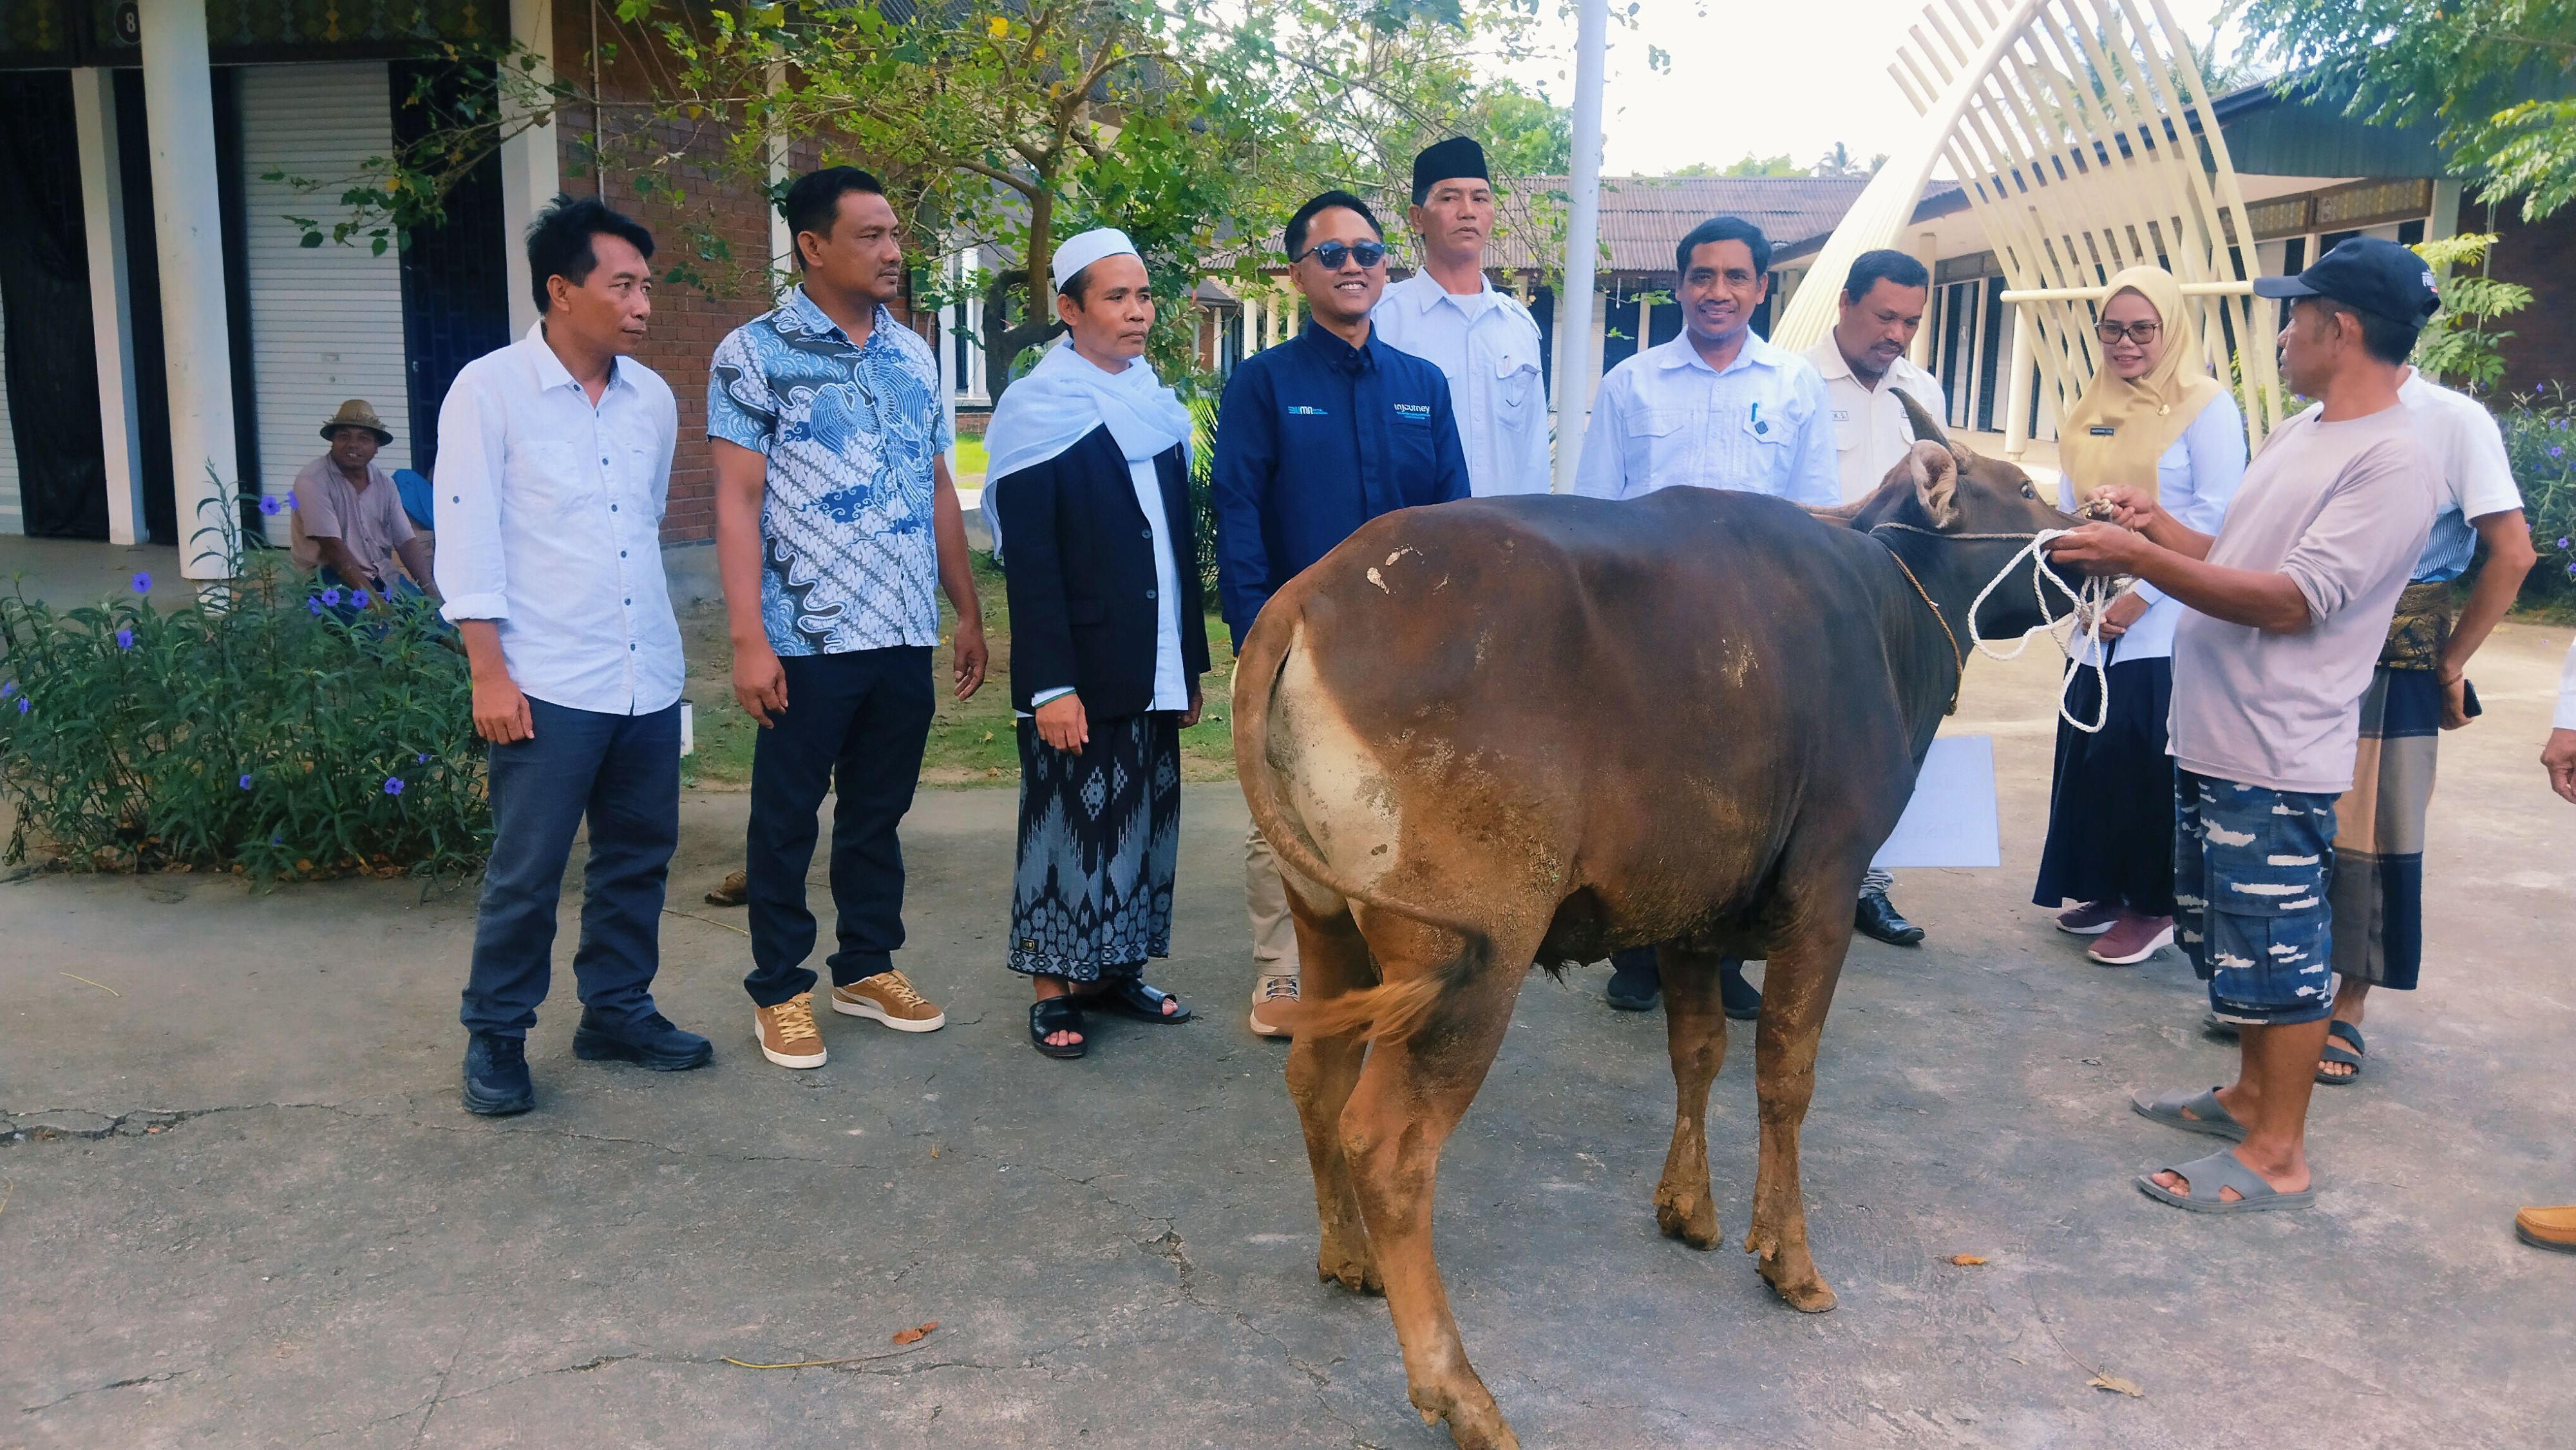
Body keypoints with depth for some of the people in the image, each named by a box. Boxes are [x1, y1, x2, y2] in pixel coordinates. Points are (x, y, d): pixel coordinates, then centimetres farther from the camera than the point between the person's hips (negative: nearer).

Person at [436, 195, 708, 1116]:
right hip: (547, 686, -5)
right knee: (525, 872, 1)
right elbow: (467, 539, -8)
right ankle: (495, 1037, 17)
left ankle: (616, 1010, 29)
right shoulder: (489, 392, -6)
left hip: (649, 681, 5)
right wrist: (489, 673, -12)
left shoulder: (652, 398, 9)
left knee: (637, 858, 13)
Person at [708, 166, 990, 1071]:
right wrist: (749, 639, -14)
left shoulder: (913, 355, 12)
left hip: (907, 635, 5)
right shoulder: (755, 353, -5)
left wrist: (969, 612, 14)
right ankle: (780, 990, 20)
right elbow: (737, 501, -8)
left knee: (879, 811, 15)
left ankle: (869, 968, 29)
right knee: (786, 818, 6)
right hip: (808, 639, -5)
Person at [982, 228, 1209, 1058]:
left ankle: (1118, 971, 24)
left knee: (1141, 818, 11)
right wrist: (1051, 684, -17)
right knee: (1070, 822, 2)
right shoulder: (1037, 412, -8)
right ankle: (1055, 990, 14)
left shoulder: (1157, 405, 11)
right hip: (1078, 674, -6)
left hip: (1153, 670, 6)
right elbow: (1028, 562, -12)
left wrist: (1191, 661, 12)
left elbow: (1179, 542, 14)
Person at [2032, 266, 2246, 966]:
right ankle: (2103, 889, 21)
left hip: (2168, 624, -6)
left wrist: (2142, 594, -15)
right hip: (2096, 621, 6)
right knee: (2090, 750, 8)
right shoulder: (2088, 412, 14)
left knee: (2149, 760, -4)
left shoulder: (2206, 405, -5)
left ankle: (2153, 907, 8)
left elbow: (2215, 515, -11)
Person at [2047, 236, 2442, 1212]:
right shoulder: (2301, 435, 13)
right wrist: (2160, 526, 5)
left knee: (2276, 951, -1)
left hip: (2278, 761, -10)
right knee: (2229, 938, 20)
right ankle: (2251, 1095, 36)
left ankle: (2278, 1156, 10)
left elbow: (2294, 600, -23)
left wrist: (2141, 559, -24)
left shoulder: (2392, 463, -17)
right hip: (2212, 739, 10)